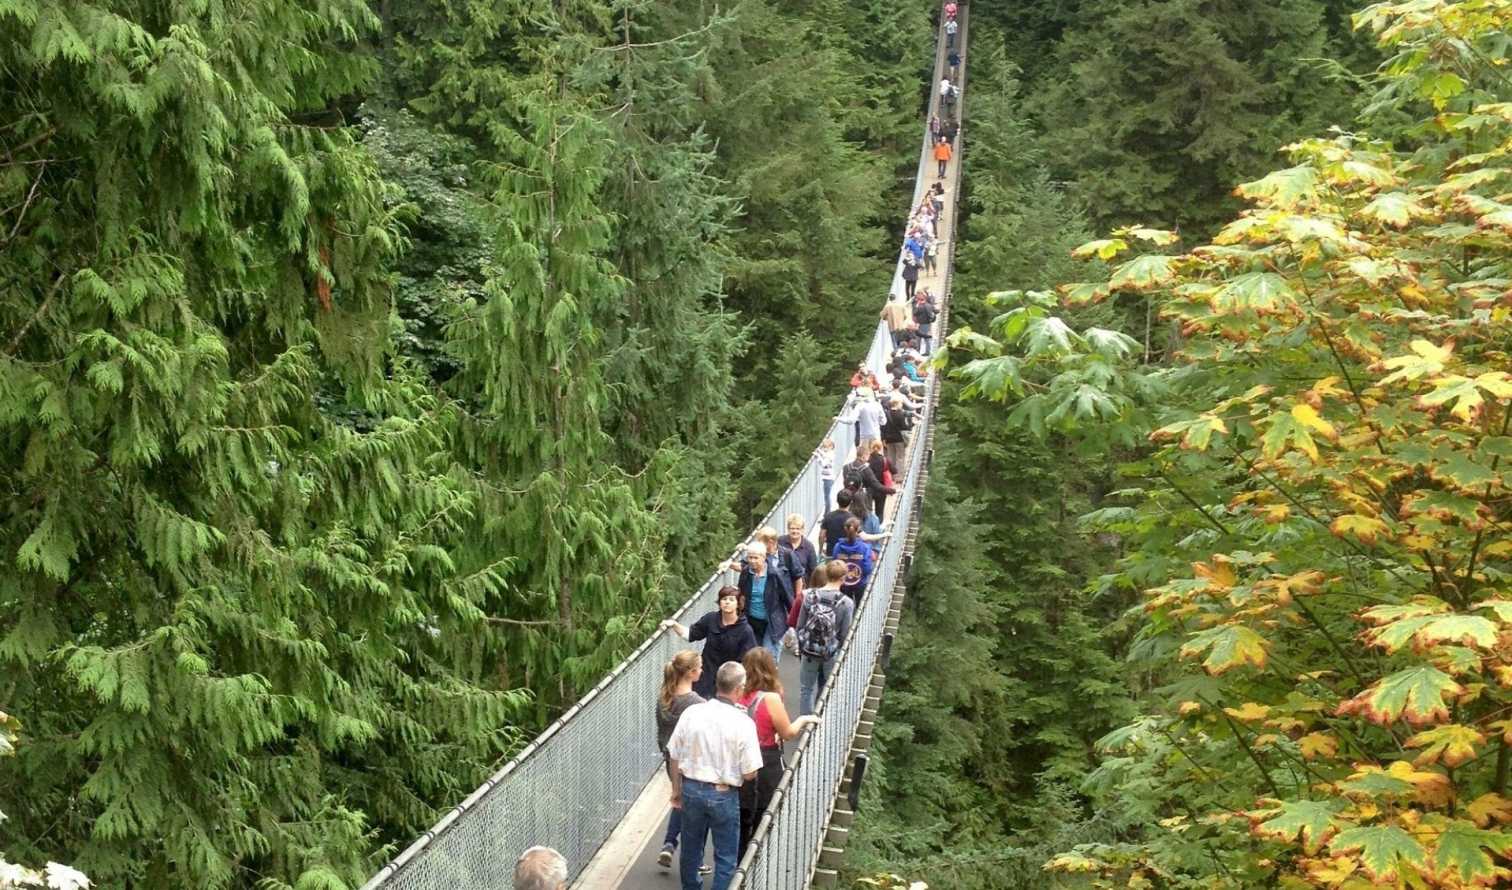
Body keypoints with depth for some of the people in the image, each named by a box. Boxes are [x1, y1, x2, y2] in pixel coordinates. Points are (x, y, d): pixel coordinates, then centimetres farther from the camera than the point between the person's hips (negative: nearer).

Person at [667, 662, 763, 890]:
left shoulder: (691, 713, -8)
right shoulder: (743, 723, -18)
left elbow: (674, 757, 0)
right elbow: (749, 773, -15)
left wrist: (677, 790, 14)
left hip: (692, 789, 4)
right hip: (724, 795, -4)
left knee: (691, 849, 23)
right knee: (725, 856, 11)